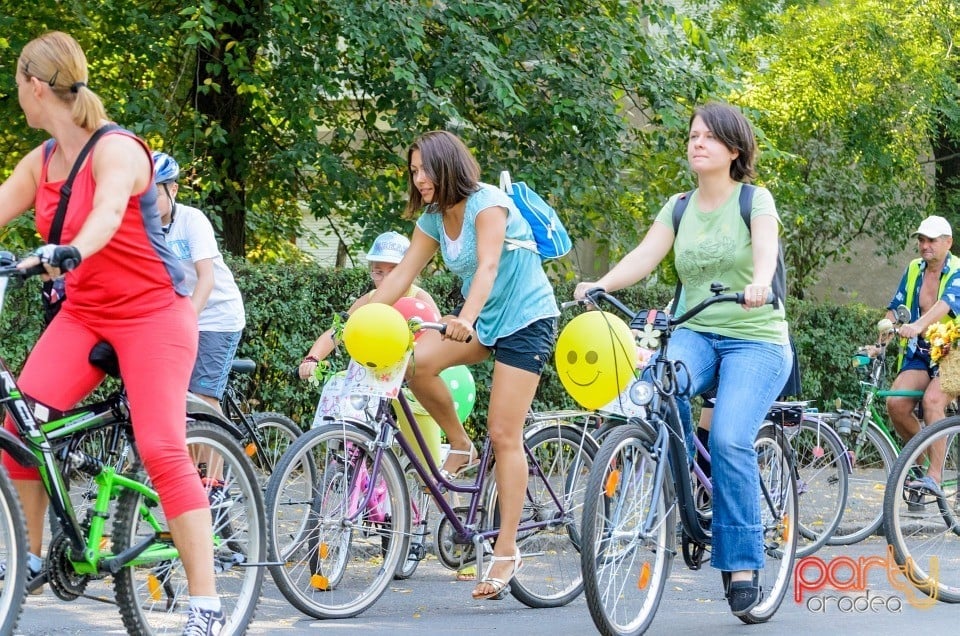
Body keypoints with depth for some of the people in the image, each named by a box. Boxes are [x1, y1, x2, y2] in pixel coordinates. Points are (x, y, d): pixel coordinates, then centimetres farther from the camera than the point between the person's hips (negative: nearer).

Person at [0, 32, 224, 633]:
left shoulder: (116, 150, -17)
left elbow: (107, 213, -36)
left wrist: (70, 252, -56)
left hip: (151, 311, -7)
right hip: (84, 313, 7)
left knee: (162, 450, -17)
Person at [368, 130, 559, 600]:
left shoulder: (487, 203, -19)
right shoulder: (433, 219, 3)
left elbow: (488, 265, -33)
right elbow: (401, 275, 2)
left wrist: (466, 318, -49)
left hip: (526, 319, -7)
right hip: (480, 320, 7)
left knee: (503, 434, -12)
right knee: (414, 362, -22)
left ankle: (507, 551, -6)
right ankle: (460, 447, 1)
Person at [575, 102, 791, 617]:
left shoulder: (755, 199, -2)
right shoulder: (679, 208, 11)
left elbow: (765, 246, -22)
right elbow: (644, 255, -4)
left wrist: (759, 283, -45)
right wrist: (599, 285, -23)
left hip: (755, 339, -4)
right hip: (696, 333, 4)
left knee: (729, 439, -24)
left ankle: (741, 564, -13)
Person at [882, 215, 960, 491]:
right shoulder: (913, 270, 10)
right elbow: (894, 309, 10)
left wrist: (918, 325, -43)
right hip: (919, 353, 5)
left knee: (932, 400, -31)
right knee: (896, 403, -19)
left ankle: (934, 475, -30)